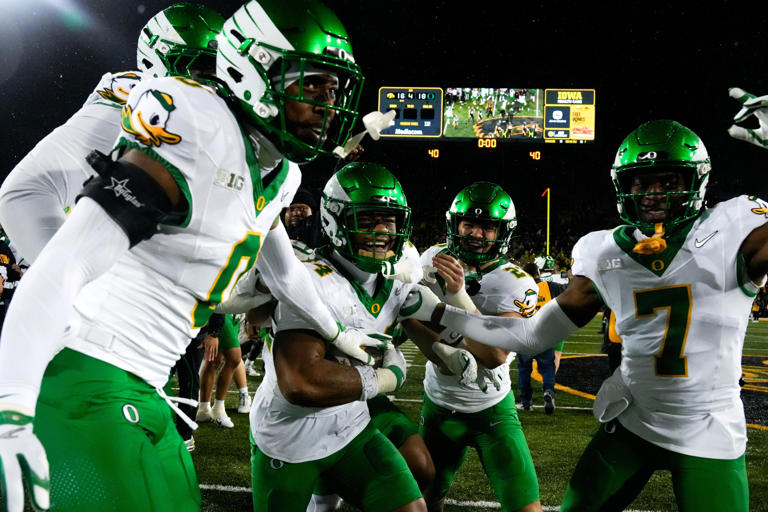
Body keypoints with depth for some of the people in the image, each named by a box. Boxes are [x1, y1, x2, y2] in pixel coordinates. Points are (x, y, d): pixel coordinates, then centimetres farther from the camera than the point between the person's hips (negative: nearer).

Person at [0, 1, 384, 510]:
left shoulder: (279, 175, 10)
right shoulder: (200, 128, -19)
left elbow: (282, 267, 28)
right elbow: (70, 258, -28)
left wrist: (337, 333, 41)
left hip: (140, 388, 10)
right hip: (87, 373, -9)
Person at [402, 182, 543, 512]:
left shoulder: (515, 283, -18)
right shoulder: (433, 259, -7)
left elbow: (495, 356, -30)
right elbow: (408, 313, 0)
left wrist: (458, 294, -39)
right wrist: (441, 352, -18)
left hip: (492, 410, -3)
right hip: (438, 406, 3)